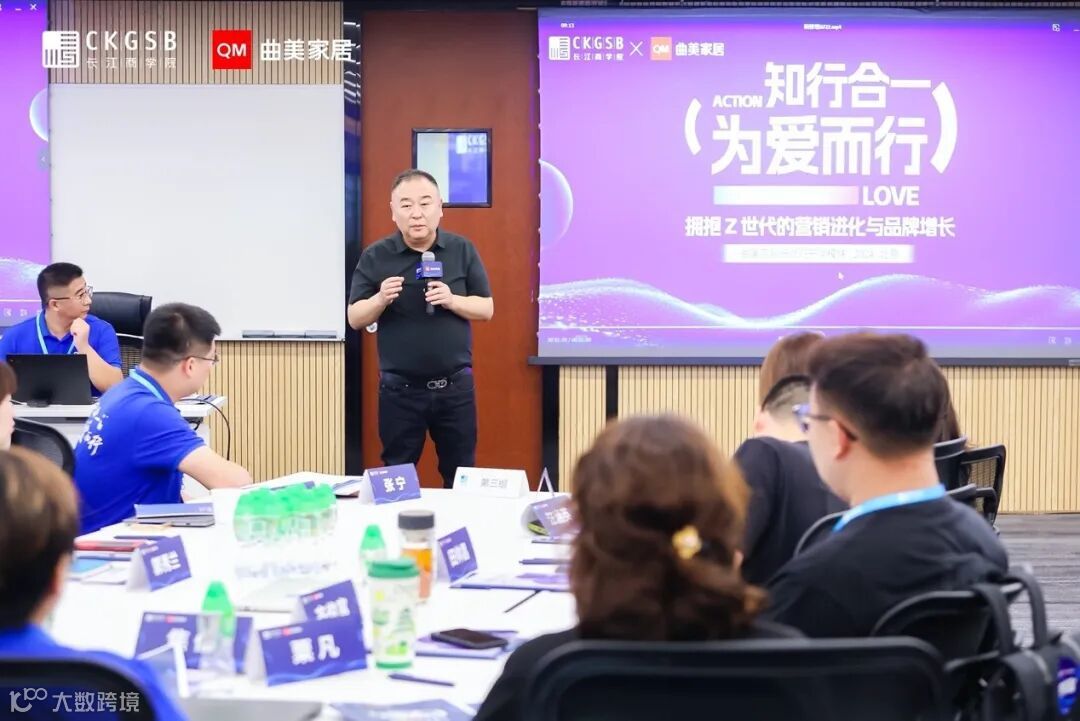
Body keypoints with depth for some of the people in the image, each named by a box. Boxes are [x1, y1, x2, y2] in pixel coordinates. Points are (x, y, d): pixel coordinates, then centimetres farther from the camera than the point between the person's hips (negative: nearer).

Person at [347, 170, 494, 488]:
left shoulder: (463, 250, 1)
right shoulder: (375, 256, -2)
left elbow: (486, 308, 3)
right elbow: (355, 318, 0)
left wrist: (452, 300, -16)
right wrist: (381, 300, -20)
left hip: (455, 386, 1)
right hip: (399, 389, -1)